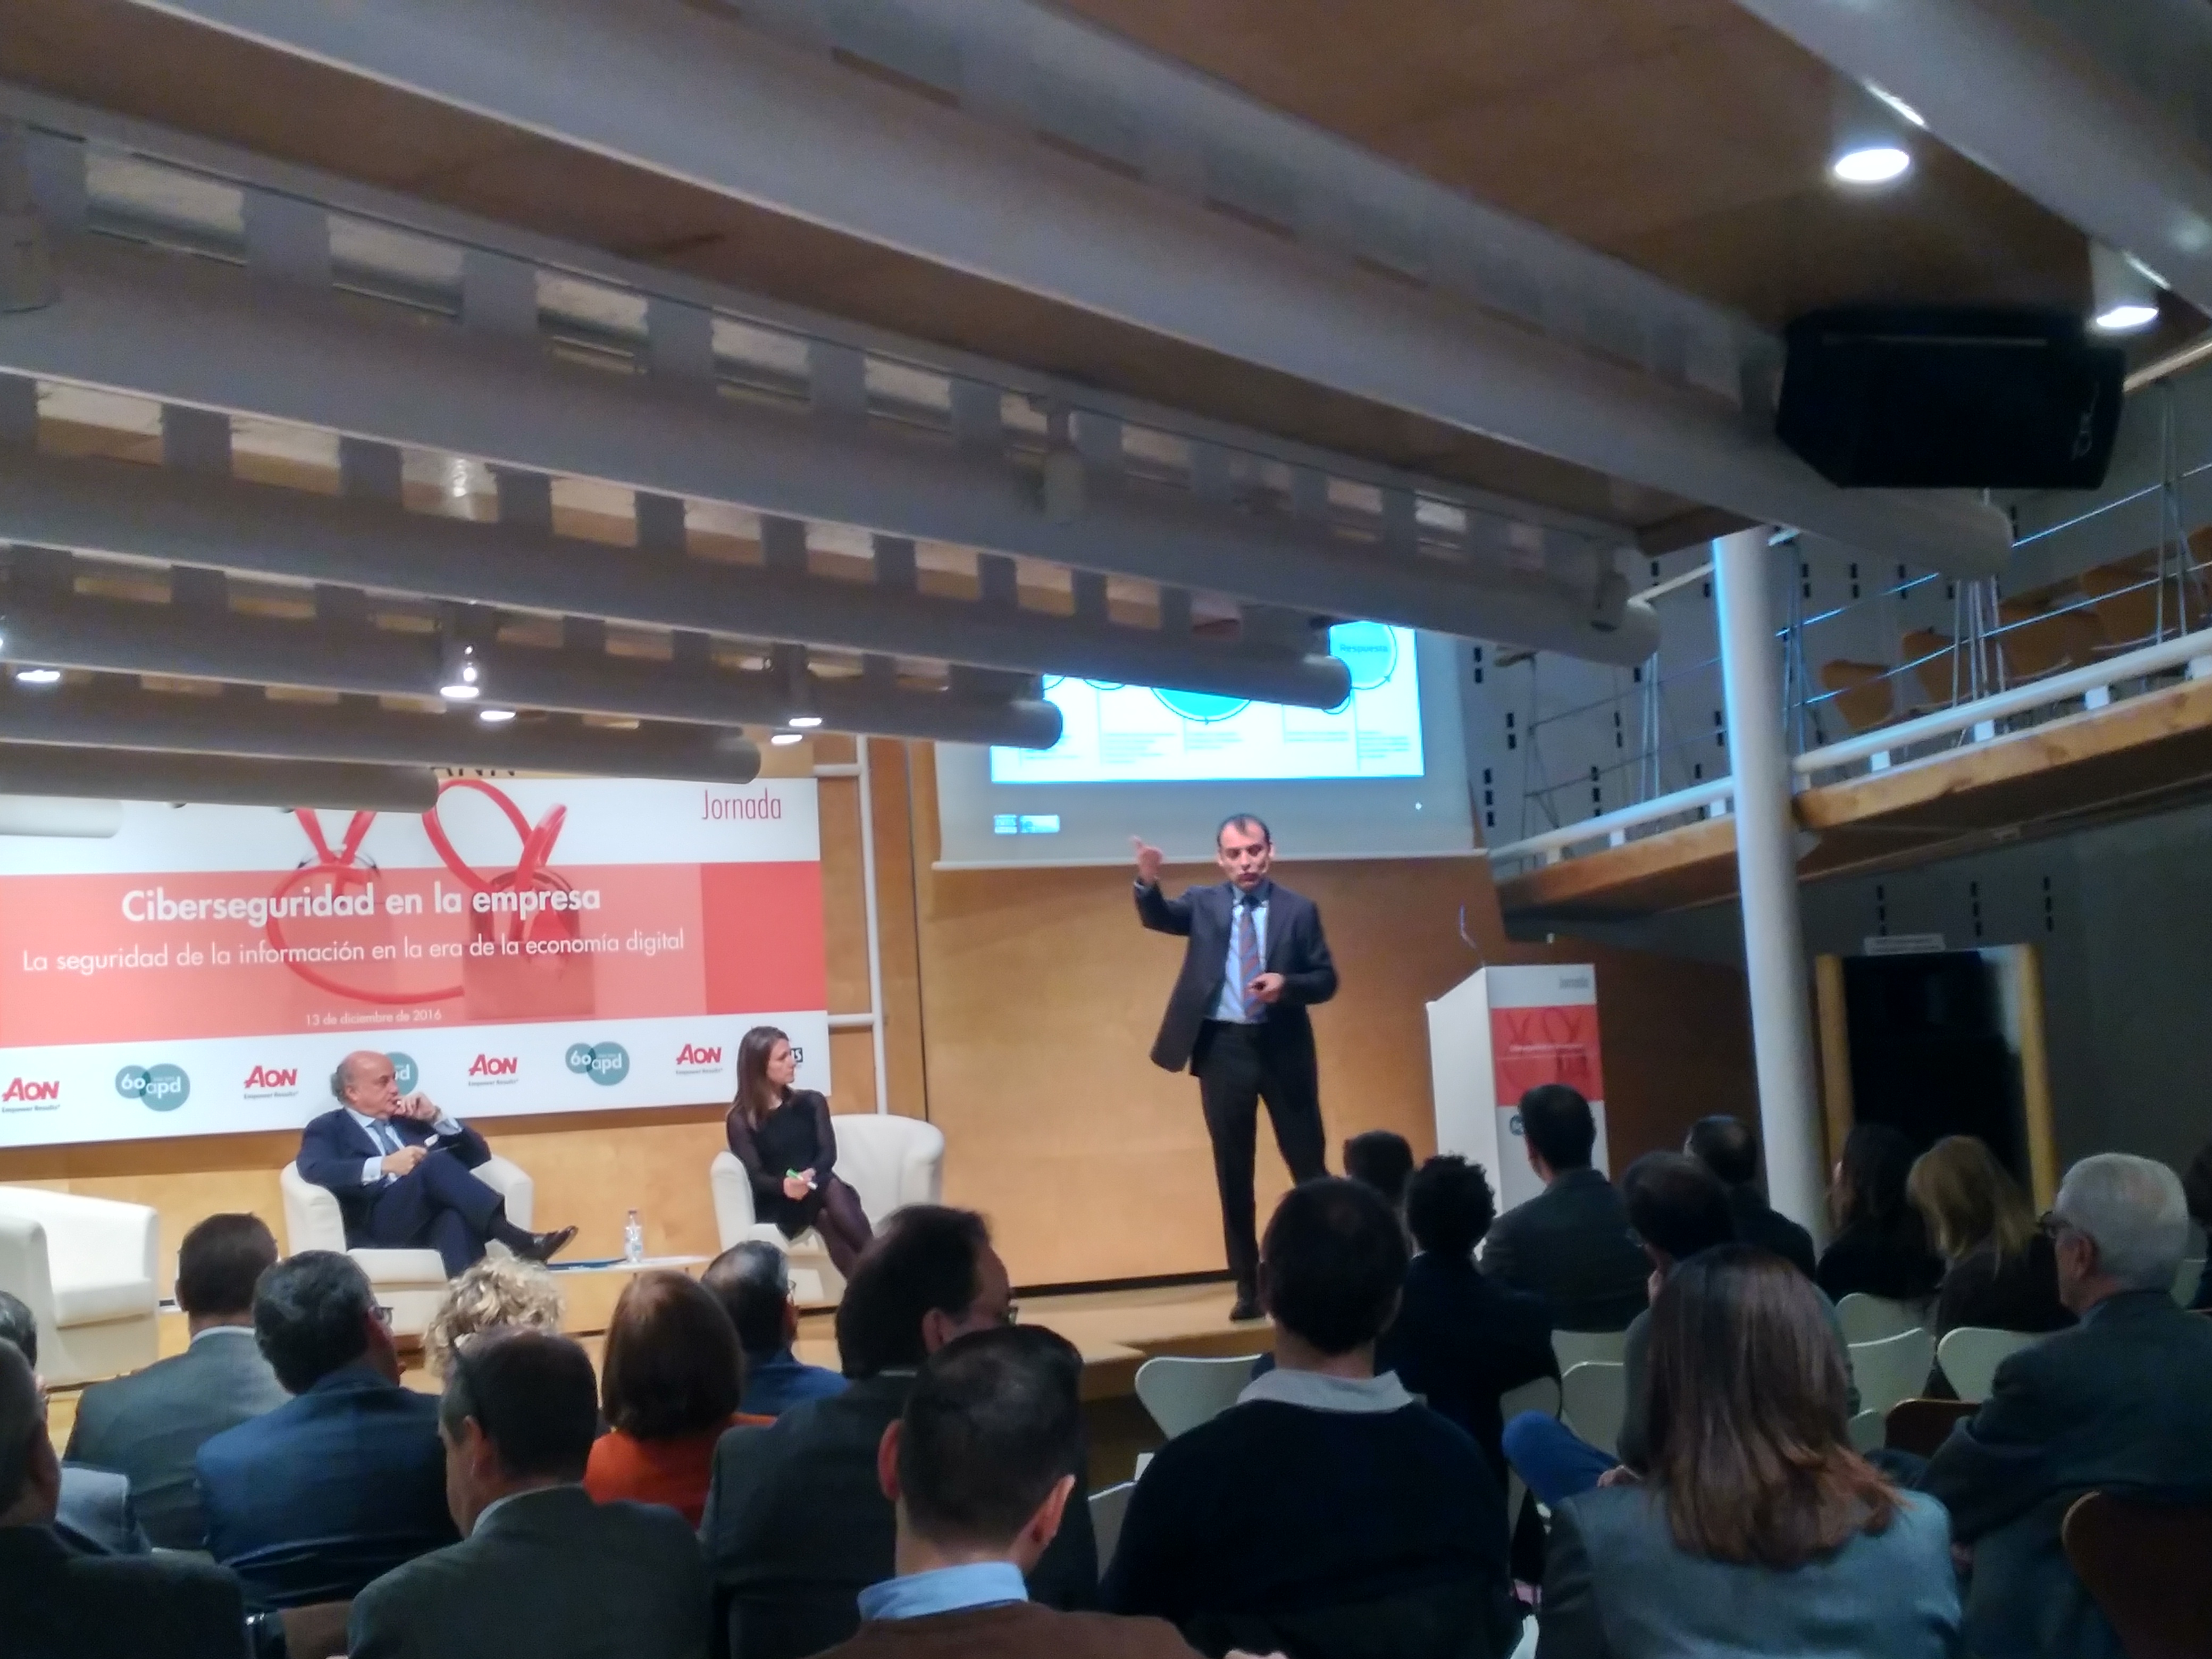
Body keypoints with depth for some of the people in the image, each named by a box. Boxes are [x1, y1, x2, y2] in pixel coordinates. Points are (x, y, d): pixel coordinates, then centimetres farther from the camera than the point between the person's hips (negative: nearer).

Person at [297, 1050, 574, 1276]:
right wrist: (384, 1165, -18)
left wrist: (436, 1117, 10)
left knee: (457, 1217, -36)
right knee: (437, 1162, -31)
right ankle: (518, 1241, -41)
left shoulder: (411, 1118, 29)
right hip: (377, 1225, -4)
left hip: (440, 1221, 4)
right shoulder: (328, 1129, 16)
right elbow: (314, 1170, -7)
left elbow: (477, 1155, 24)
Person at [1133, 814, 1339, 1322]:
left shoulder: (1299, 910, 4)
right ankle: (1247, 1286, 14)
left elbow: (1326, 980, 3)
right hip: (1223, 1047, 1)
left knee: (1308, 1162, 4)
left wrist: (1287, 984, -17)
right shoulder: (1204, 903, 6)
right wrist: (1148, 882, -35)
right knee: (1233, 1171, 6)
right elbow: (1158, 917, -14)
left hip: (1283, 1047, -1)